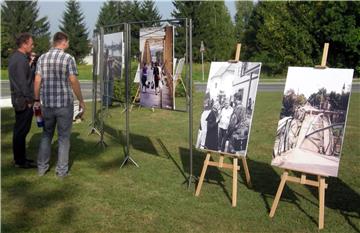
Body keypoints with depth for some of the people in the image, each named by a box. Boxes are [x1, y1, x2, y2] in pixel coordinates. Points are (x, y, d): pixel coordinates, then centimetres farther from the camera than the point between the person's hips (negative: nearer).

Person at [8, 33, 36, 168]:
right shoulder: (21, 60, -17)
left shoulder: (14, 57, 14)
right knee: (21, 131, -3)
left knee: (19, 130, 15)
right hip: (23, 101, -10)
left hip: (17, 98, 10)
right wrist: (29, 100, -16)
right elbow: (23, 82, -21)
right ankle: (20, 161, 3)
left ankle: (19, 157, 24)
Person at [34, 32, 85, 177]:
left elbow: (37, 81, 1)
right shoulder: (68, 58, -9)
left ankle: (42, 167, 20)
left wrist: (36, 100, 11)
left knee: (46, 135, 18)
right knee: (63, 137, 7)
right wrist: (81, 101, -3)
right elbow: (74, 82, -13)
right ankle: (61, 170, 10)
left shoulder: (42, 58, 3)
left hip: (47, 104, 4)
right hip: (65, 103, -4)